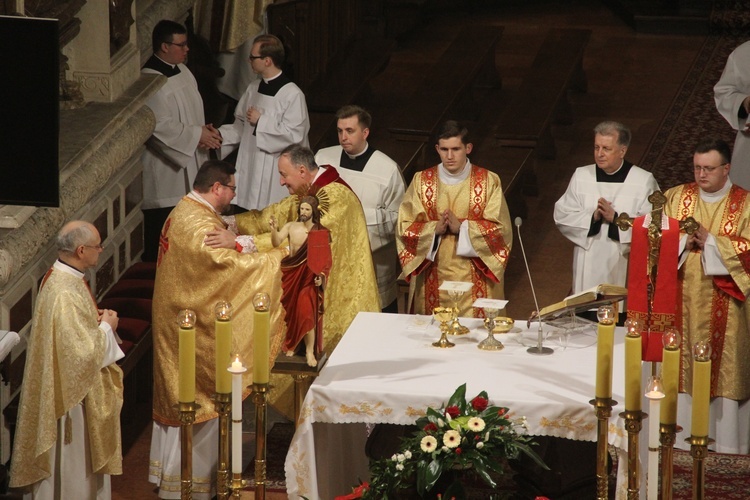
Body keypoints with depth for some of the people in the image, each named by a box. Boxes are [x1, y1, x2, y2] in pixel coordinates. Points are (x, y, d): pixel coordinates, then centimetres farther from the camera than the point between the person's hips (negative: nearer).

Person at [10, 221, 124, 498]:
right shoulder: (66, 293, -29)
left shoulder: (59, 276, 2)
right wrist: (106, 327, -14)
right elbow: (83, 352, -29)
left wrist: (96, 319, 3)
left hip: (64, 382, 10)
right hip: (70, 391, -10)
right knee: (70, 455, 6)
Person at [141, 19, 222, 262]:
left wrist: (205, 129, -1)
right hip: (163, 163, -9)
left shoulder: (182, 70, 9)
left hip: (187, 160, 9)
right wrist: (197, 134, -19)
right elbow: (160, 126, -23)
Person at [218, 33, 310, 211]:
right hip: (249, 169, 7)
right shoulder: (253, 89, 10)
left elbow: (294, 135, -20)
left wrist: (261, 121, -14)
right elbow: (241, 126, 17)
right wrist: (218, 135, 0)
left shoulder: (292, 95, -15)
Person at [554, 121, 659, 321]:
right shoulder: (581, 176, 8)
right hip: (587, 276, 3)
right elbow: (562, 216, 3)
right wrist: (592, 217, -12)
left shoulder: (644, 181, -1)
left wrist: (616, 218, -18)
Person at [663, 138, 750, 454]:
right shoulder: (677, 197, 8)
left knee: (725, 368, 1)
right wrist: (683, 242, -14)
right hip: (683, 300, 3)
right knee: (681, 366, 4)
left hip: (724, 305, -3)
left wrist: (711, 242, -16)